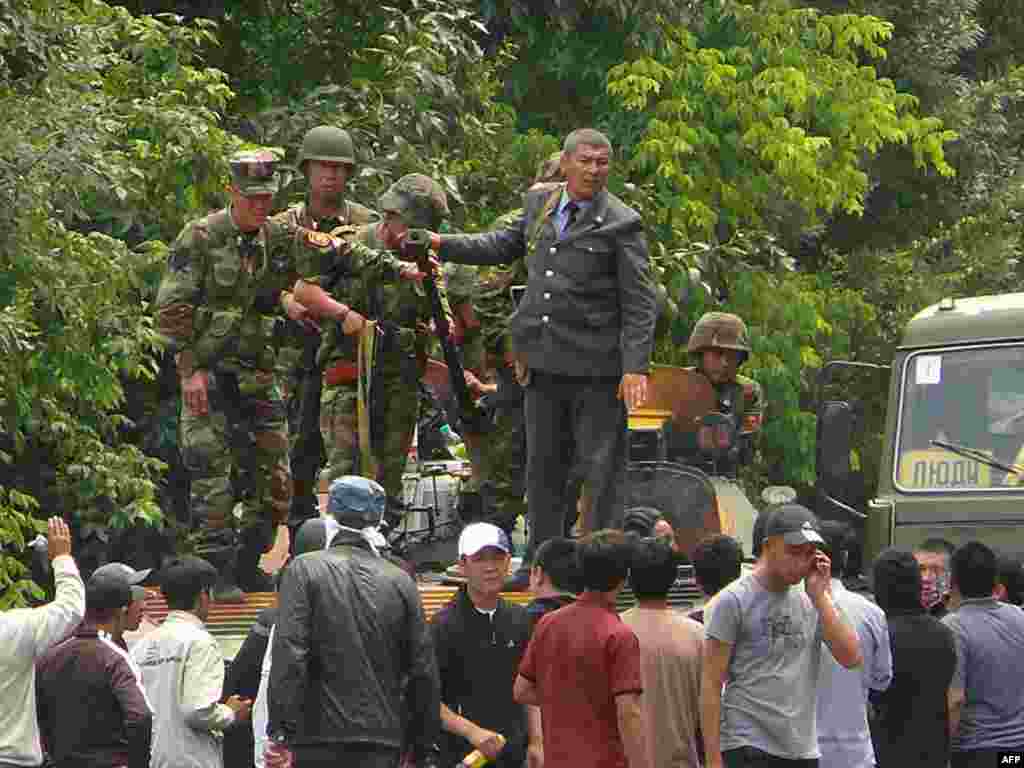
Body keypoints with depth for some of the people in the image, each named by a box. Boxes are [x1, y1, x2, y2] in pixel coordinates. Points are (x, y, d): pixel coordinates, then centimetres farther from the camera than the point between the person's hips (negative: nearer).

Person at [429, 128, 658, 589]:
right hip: (545, 363, 6)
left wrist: (636, 367, -17)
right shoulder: (540, 205, 10)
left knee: (601, 468, -1)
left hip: (597, 368, -6)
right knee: (542, 465, 13)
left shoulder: (620, 224, -6)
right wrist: (444, 245, 21)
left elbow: (640, 304, -9)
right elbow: (506, 245, 28)